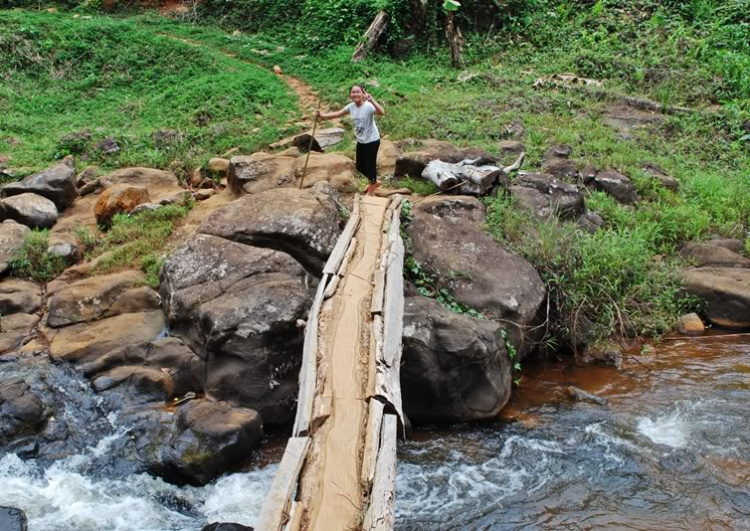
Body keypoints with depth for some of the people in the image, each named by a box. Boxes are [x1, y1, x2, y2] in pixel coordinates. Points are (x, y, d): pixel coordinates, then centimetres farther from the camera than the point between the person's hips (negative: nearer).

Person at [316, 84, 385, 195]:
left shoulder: (368, 106, -26)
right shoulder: (351, 106, -3)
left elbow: (382, 113, -44)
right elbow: (337, 114, 5)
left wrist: (371, 100, -56)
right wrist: (322, 115, -8)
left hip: (372, 140, -8)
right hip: (360, 141, 8)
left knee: (370, 165, 4)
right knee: (360, 166, 19)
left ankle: (371, 192, 24)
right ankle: (374, 181, 45)